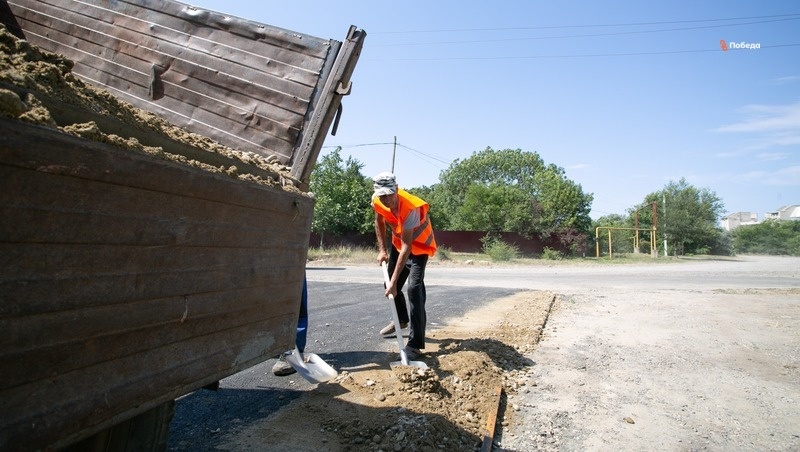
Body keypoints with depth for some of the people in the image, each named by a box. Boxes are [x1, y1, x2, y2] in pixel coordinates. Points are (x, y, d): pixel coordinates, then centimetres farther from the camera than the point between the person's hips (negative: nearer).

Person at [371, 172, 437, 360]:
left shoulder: (410, 209, -39)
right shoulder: (377, 200, -19)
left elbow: (406, 247, -39)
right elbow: (379, 222, 4)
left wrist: (394, 281, -40)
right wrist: (382, 250, -3)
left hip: (419, 245, -7)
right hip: (398, 241, 7)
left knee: (414, 288, -22)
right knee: (390, 284, 13)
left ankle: (415, 343, -20)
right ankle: (401, 320, 40)